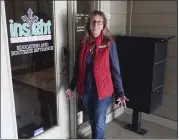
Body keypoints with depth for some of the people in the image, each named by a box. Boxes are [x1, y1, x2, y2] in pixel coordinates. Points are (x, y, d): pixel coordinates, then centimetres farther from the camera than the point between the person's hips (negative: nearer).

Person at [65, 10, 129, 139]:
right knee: (92, 121, 20)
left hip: (102, 91, -4)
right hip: (86, 91, 4)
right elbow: (78, 68, 9)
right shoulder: (83, 44, 1)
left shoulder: (109, 44, -10)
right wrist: (72, 87, 12)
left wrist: (120, 93, -11)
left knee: (99, 124, 6)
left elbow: (115, 70, -9)